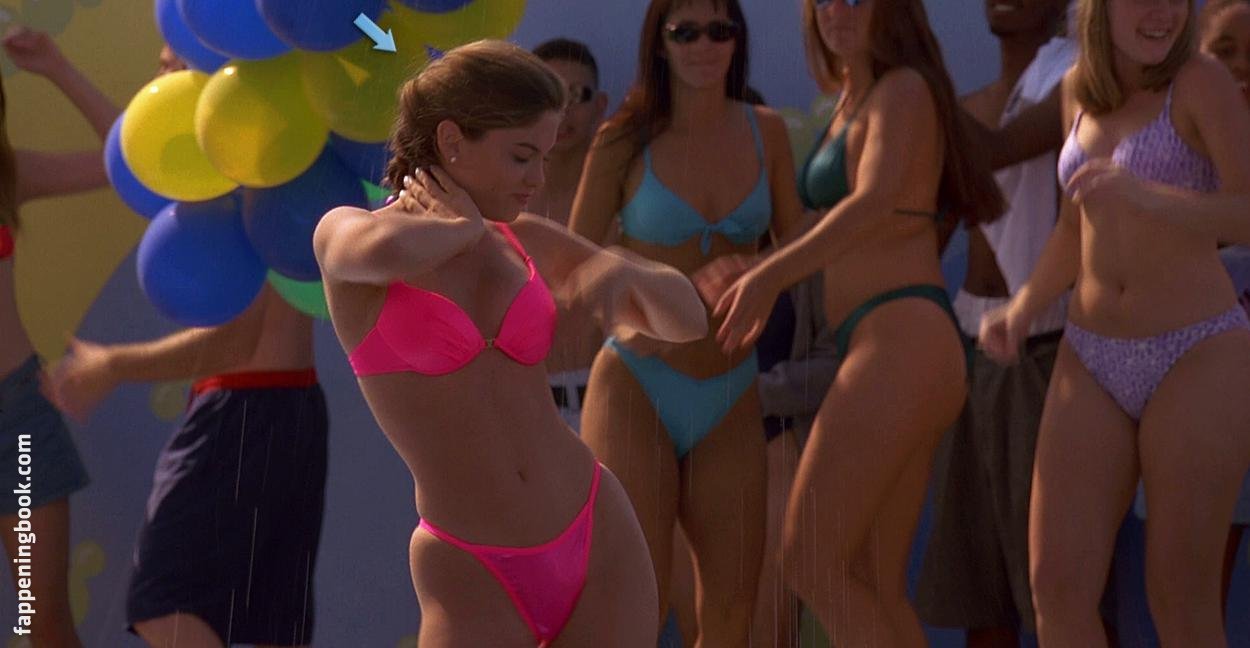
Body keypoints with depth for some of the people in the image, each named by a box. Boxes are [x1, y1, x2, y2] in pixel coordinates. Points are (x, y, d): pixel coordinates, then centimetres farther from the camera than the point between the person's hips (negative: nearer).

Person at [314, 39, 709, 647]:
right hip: (473, 576, -4)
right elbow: (387, 252, -33)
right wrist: (463, 228, -11)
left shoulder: (526, 242, 9)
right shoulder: (345, 233, -5)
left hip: (598, 539, 4)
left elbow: (686, 319, 17)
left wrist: (622, 266, -5)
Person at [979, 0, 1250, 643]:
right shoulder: (1081, 87, 8)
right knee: (1057, 589, -4)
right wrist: (1021, 310, 2)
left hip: (1198, 362, -5)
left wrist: (1143, 194, -34)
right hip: (1095, 366, 5)